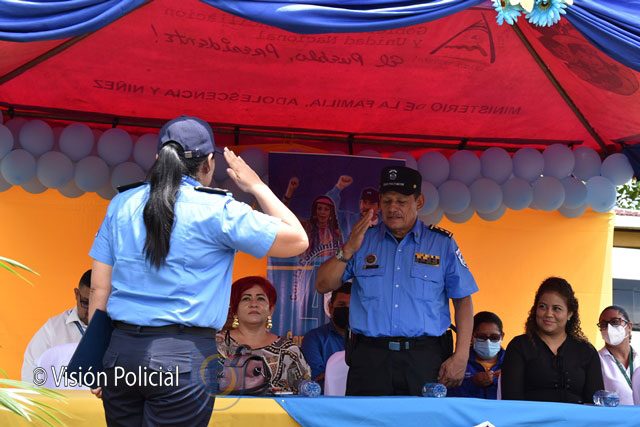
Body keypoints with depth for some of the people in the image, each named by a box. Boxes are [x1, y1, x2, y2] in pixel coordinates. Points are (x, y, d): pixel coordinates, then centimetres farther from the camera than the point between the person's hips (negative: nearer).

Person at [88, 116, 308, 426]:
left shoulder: (121, 204, 8)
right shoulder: (217, 209, -6)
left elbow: (99, 288, 8)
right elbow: (298, 240, -1)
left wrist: (96, 358, 15)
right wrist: (257, 187, 10)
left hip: (121, 351, 5)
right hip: (183, 356, -5)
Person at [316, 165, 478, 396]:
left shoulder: (442, 243, 7)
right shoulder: (363, 240, 10)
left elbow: (463, 301, 5)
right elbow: (323, 286, 6)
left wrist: (461, 356, -4)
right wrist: (348, 249, -8)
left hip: (426, 360, -1)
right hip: (370, 358, 1)